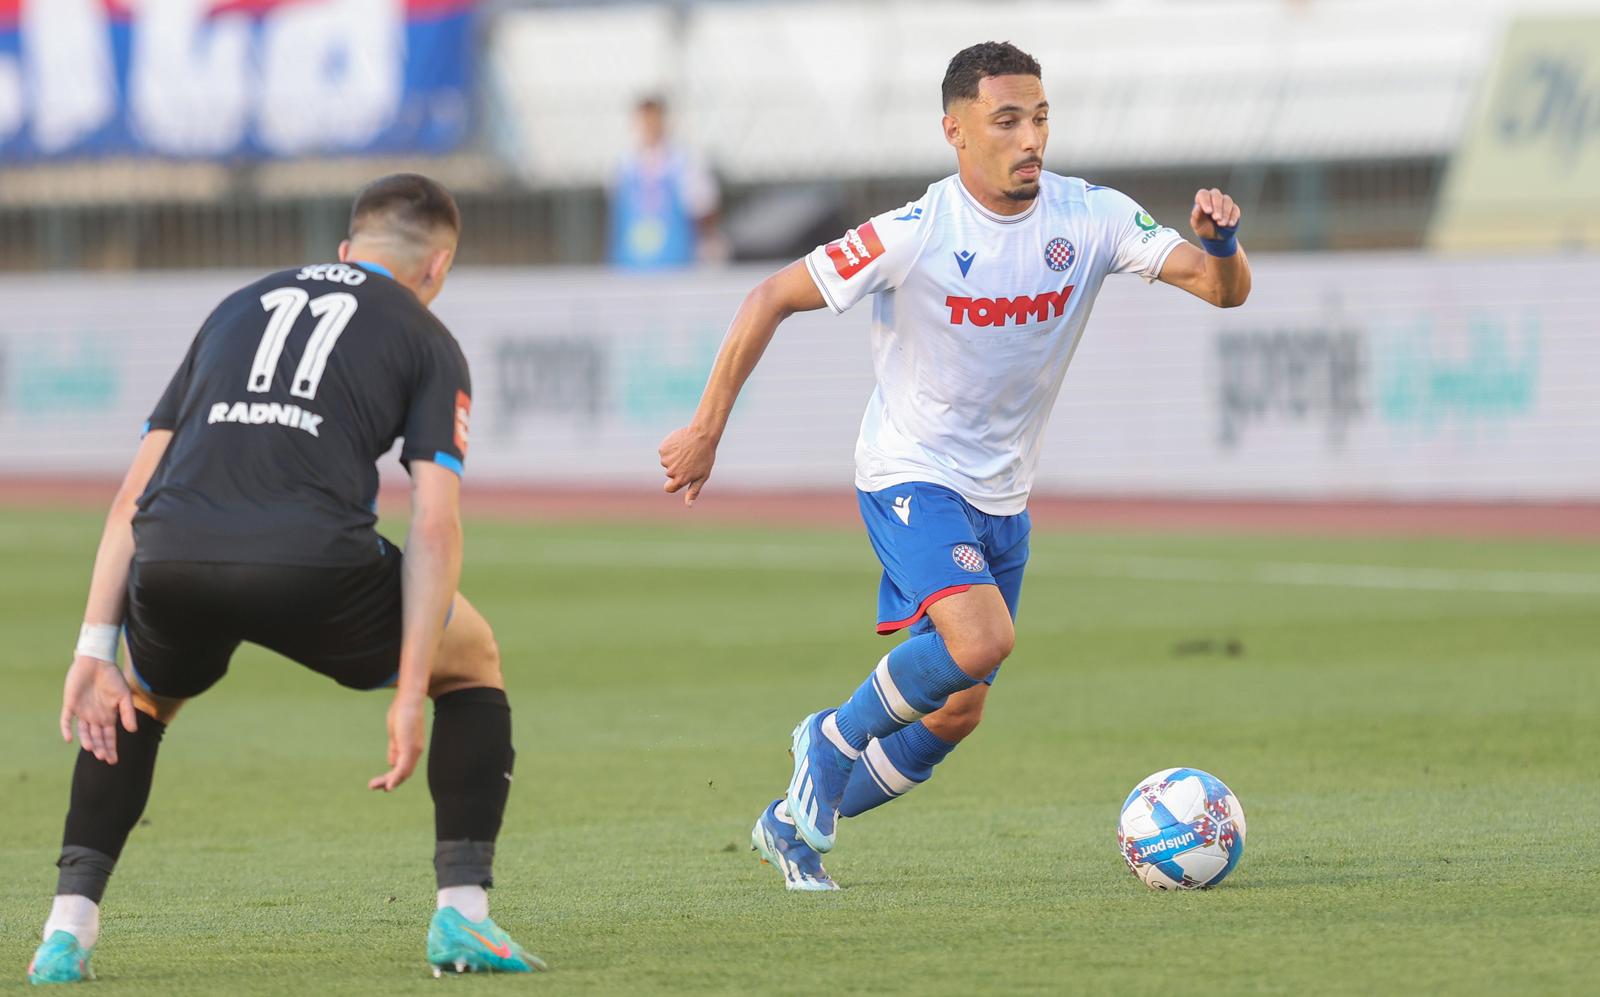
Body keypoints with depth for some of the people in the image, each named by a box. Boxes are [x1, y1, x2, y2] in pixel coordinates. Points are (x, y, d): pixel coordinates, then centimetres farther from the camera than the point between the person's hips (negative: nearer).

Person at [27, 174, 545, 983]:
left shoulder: (239, 308, 31)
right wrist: (409, 697, 4)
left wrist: (96, 650, 21)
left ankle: (69, 924, 20)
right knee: (473, 661, 25)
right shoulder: (426, 340, 19)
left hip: (171, 555, 3)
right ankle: (461, 911, 15)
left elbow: (133, 496, 23)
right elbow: (434, 525, 5)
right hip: (313, 561, -3)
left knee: (139, 701, 35)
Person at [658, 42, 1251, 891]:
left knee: (956, 713, 10)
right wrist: (706, 430, -12)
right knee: (982, 639, -30)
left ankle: (792, 825, 30)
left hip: (1002, 498, 6)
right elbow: (772, 298, -12)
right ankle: (834, 740, -4)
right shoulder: (917, 233, -19)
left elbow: (1226, 290, -10)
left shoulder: (1090, 218, -8)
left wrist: (1219, 245, -34)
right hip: (911, 477, -6)